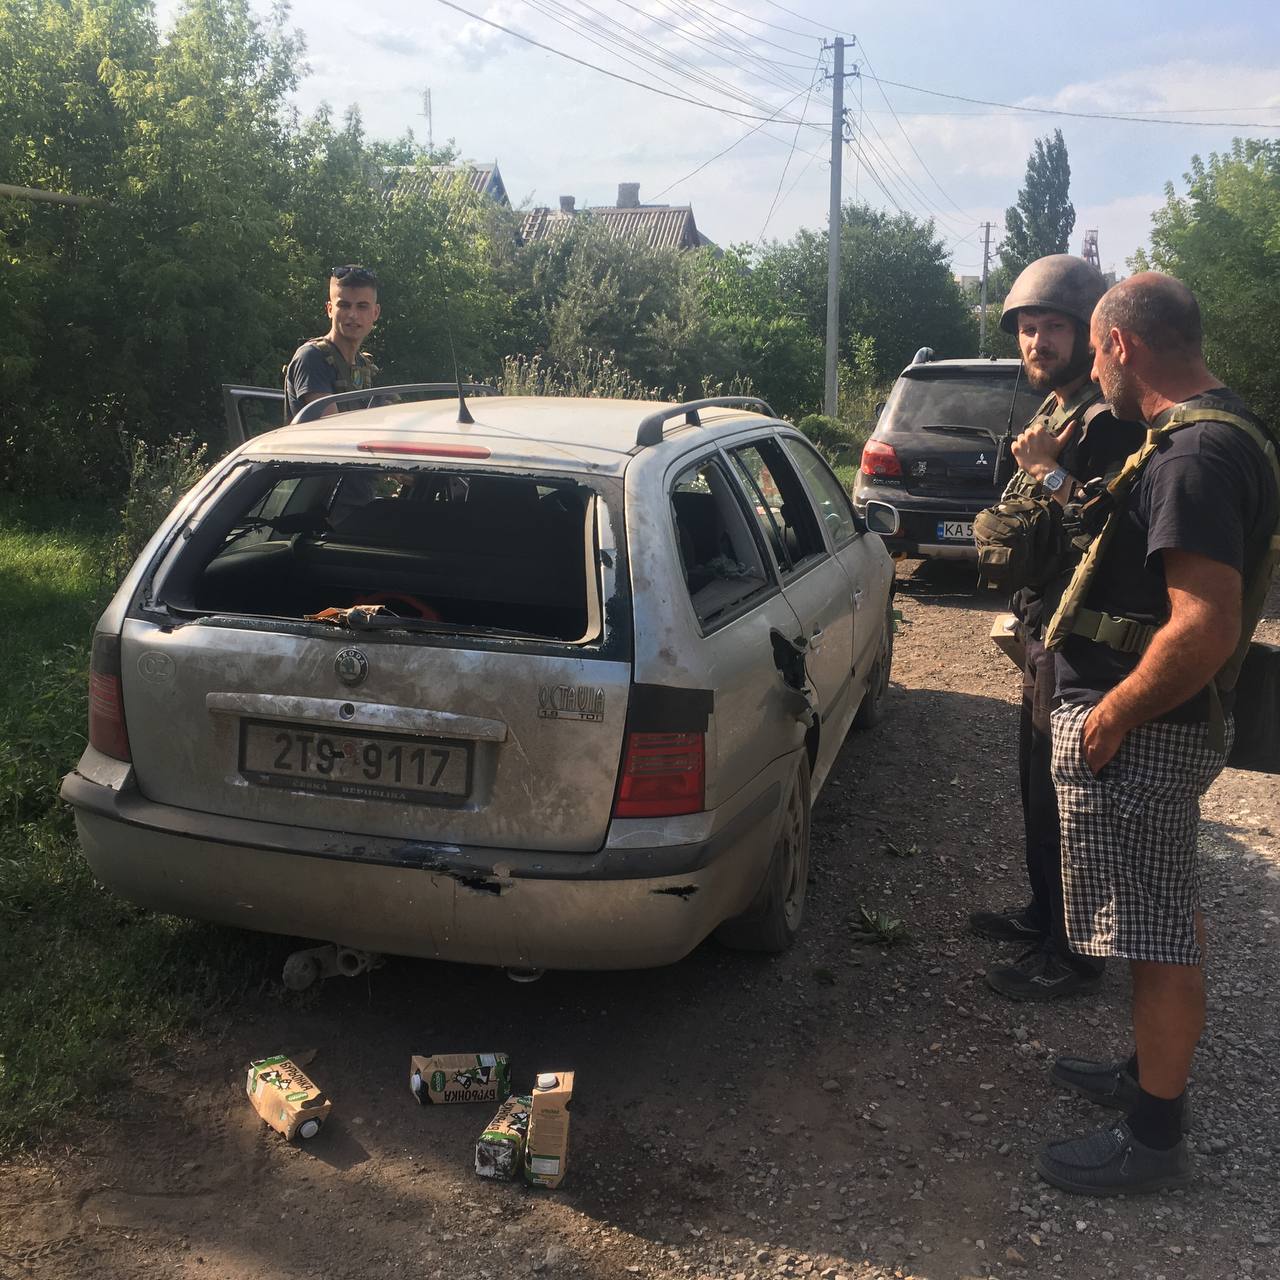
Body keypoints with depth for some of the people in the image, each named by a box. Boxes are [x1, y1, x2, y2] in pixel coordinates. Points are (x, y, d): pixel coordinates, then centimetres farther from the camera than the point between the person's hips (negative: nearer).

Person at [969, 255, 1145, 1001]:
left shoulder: (1108, 421, -16)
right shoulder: (1054, 414, 14)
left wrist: (1049, 471, -21)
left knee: (1064, 797, -2)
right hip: (1043, 631, 10)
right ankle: (1044, 915, 37)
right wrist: (1037, 464, 3)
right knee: (1039, 782, 20)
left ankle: (1073, 955, 11)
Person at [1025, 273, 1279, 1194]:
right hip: (1167, 725, 11)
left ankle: (1156, 1138, 17)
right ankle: (1150, 1075, 39)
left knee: (1161, 935, 2)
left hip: (1142, 734, -11)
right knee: (1169, 921, 22)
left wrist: (1112, 716, -20)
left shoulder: (1193, 455, -24)